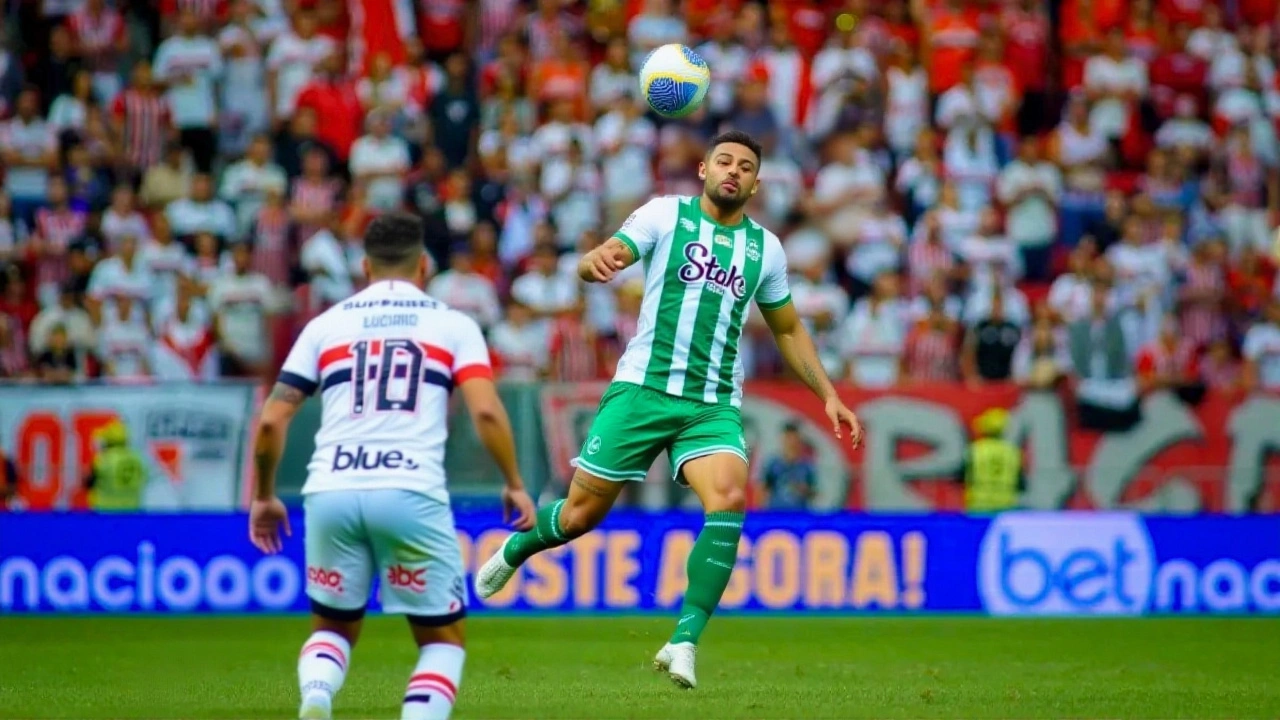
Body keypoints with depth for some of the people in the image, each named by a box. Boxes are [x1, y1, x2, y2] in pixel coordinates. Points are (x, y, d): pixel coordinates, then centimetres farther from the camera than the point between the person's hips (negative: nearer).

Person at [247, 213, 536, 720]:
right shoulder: (453, 325, 12)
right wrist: (515, 485, 11)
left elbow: (271, 421, 12)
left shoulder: (326, 325, 17)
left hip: (330, 493, 2)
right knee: (443, 636, 14)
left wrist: (264, 497, 24)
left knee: (334, 627, 22)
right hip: (411, 493, -2)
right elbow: (486, 412, -2)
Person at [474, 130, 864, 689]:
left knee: (729, 500, -25)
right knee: (581, 513, 2)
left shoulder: (765, 248, 11)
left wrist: (828, 394, 17)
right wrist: (597, 262, -35)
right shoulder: (666, 214, 0)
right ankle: (516, 548, 38)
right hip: (643, 387, -2)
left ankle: (684, 642, -21)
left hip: (715, 406, 2)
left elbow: (788, 329, 24)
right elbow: (592, 263, -11)